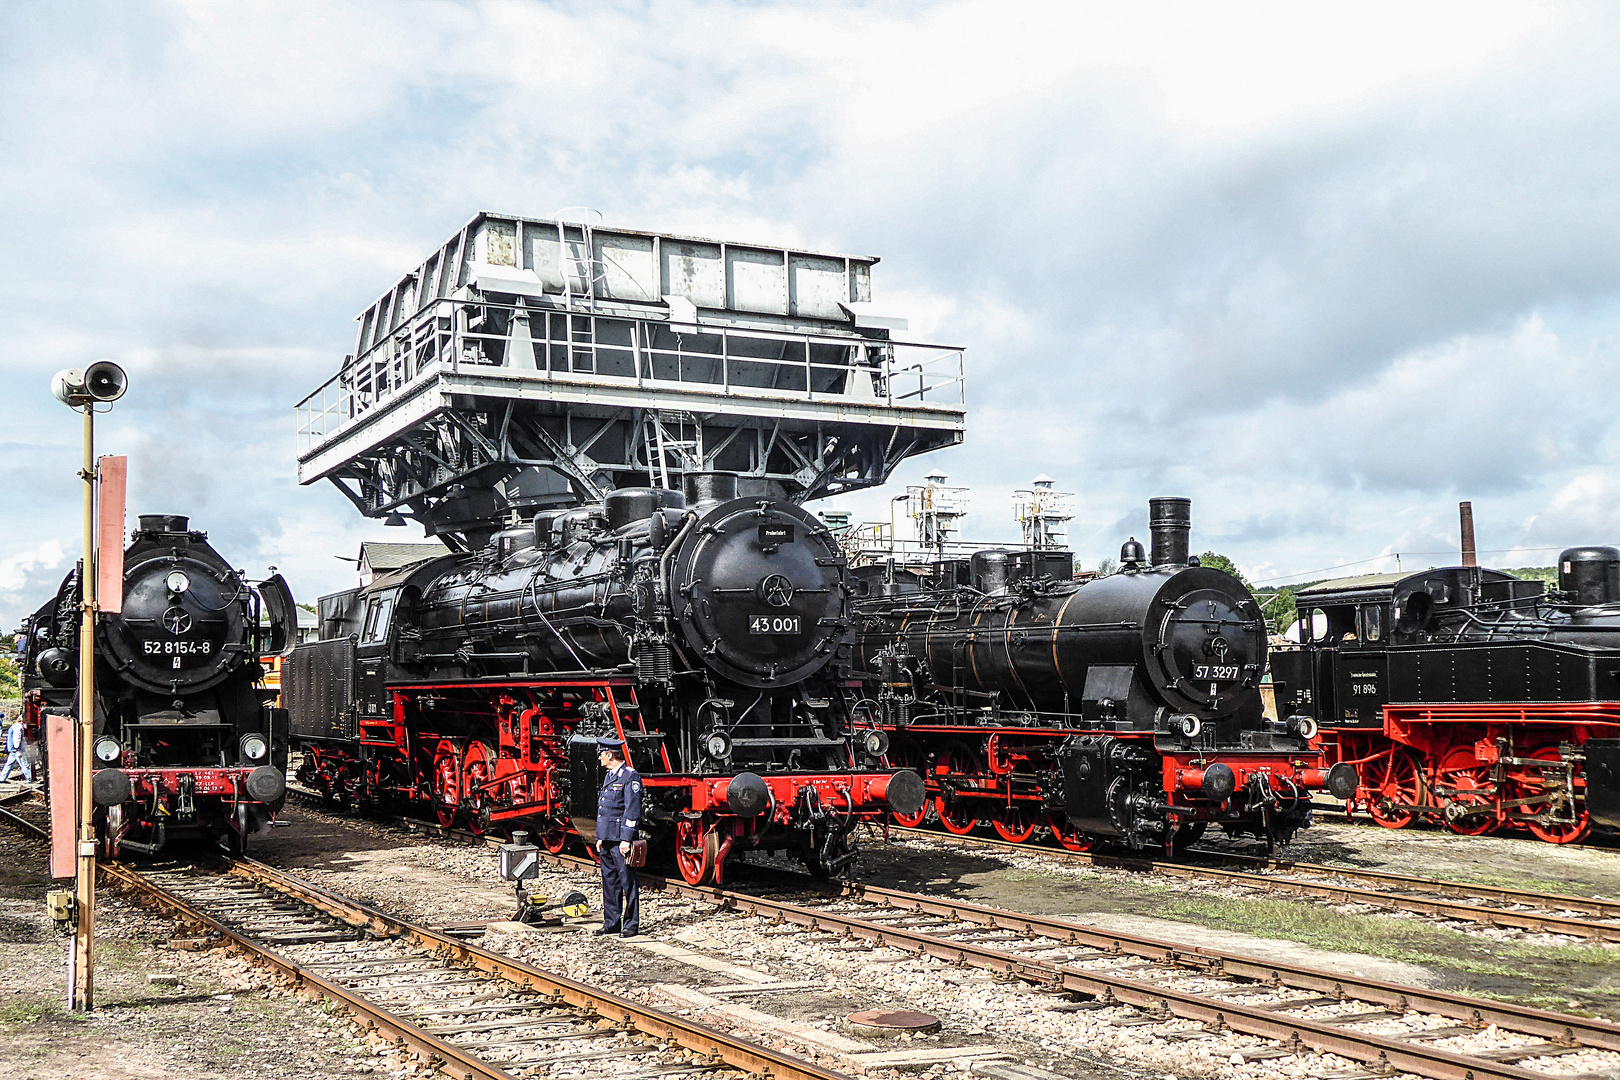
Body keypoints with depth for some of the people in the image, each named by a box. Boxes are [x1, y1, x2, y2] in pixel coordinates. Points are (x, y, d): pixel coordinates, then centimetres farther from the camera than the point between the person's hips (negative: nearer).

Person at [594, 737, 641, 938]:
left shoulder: (630, 776, -11)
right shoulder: (609, 775, 17)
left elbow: (632, 811, -15)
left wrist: (626, 839, -19)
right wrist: (600, 837, 19)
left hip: (620, 838, -9)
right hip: (607, 838, 9)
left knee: (627, 881, -3)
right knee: (609, 881, 12)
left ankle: (631, 924, 3)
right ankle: (611, 923, 19)